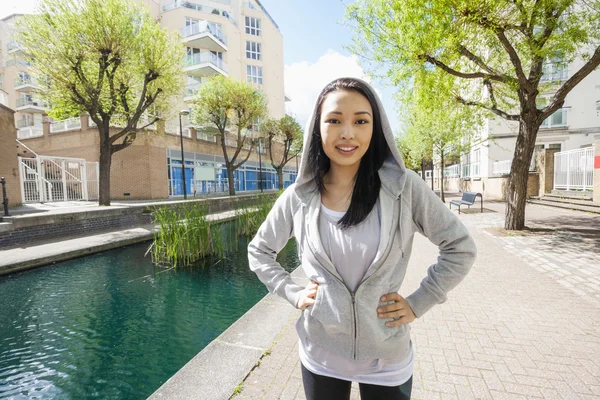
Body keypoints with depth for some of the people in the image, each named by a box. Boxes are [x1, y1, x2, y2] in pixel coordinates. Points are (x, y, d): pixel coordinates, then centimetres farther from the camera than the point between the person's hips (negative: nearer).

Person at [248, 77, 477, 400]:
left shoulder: (404, 186, -15)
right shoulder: (298, 197, -10)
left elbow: (460, 247, -4)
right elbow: (259, 252, 5)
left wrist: (418, 303, -8)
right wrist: (293, 294, -5)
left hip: (387, 358, 0)